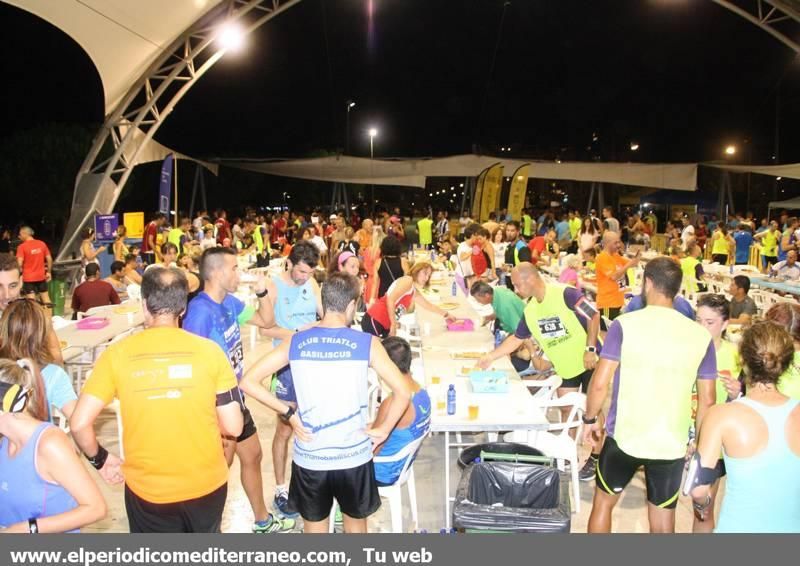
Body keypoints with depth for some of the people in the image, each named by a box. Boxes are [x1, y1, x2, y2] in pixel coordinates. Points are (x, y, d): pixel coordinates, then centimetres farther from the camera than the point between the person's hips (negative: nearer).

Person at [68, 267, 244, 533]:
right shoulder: (209, 350, -11)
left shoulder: (117, 354, -11)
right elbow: (233, 427, -8)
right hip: (207, 483, 0)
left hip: (147, 489, 0)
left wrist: (99, 459, 7)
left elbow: (79, 424, -12)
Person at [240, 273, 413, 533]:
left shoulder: (295, 342, -5)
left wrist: (288, 412, -1)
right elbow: (403, 392, -14)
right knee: (356, 520, 24)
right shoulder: (367, 343, -10)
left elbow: (248, 382, -5)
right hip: (354, 455, -1)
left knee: (314, 524, 22)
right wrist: (383, 430, -1)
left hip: (309, 456, 1)